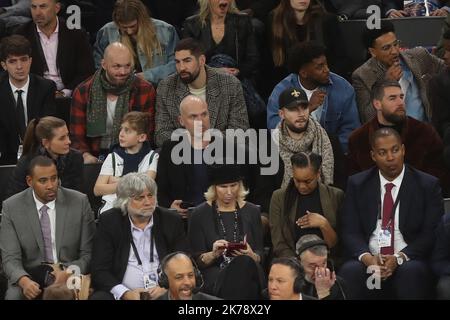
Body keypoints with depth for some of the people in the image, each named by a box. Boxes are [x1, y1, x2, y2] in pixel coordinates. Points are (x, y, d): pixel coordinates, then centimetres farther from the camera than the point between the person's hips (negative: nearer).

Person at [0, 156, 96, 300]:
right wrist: (24, 281, -26)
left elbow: (88, 253, 1)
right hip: (30, 278, 0)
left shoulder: (79, 202, -1)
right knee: (14, 296, -31)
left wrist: (73, 272, -20)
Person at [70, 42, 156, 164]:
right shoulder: (82, 92, 2)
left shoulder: (145, 91, 2)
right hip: (95, 157, -1)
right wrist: (86, 155, -19)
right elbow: (77, 137, 3)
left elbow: (146, 135, 3)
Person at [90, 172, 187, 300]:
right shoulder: (109, 221, 3)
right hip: (121, 294, -1)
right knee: (99, 298, -30)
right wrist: (125, 293, -17)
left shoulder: (171, 221, 8)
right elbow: (99, 270, -1)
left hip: (162, 293, 1)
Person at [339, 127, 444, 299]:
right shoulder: (357, 184, 11)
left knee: (412, 272, -36)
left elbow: (431, 234, 0)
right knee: (349, 271, -33)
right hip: (368, 260, 1)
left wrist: (399, 258, -16)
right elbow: (350, 232, 5)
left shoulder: (428, 185, 5)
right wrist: (366, 257, -16)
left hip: (409, 262, 0)